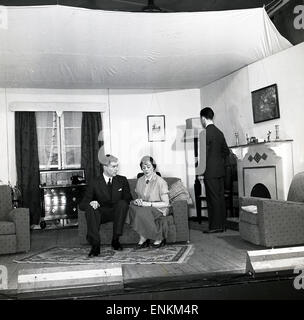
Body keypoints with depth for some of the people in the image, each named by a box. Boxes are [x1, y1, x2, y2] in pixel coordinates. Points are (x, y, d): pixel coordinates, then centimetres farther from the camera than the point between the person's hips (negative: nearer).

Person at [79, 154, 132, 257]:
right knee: (90, 208, -31)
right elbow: (82, 204, -1)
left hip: (117, 213, 1)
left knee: (122, 203, -30)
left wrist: (125, 202, -19)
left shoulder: (122, 180, 8)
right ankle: (95, 245, -33)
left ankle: (115, 240, -24)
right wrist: (90, 203, -25)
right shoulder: (95, 183, 1)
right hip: (101, 213, -1)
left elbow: (128, 199, 6)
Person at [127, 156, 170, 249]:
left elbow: (165, 203, -11)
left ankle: (143, 238, -12)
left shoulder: (160, 182, -9)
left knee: (142, 212, -34)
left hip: (159, 209, -5)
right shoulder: (140, 181, 9)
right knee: (133, 206, -27)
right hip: (144, 208, 6)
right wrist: (137, 201, -8)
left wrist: (148, 204, -21)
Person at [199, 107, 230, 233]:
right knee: (220, 197, 11)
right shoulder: (219, 132, 13)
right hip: (220, 170, 8)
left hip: (210, 171, -8)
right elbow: (226, 151, 17)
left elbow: (204, 153, -16)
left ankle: (215, 226, -1)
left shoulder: (206, 133, -13)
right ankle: (221, 224, 17)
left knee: (213, 199, -5)